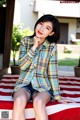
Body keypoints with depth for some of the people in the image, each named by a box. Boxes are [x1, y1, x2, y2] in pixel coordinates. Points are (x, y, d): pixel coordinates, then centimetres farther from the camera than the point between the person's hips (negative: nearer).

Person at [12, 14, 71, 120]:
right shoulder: (25, 41, 1)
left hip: (43, 86, -1)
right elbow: (22, 66, -7)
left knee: (38, 102, -35)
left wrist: (57, 95, -6)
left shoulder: (52, 47, -3)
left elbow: (53, 73, -2)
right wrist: (34, 47, -14)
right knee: (19, 101, -34)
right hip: (24, 84, 1)